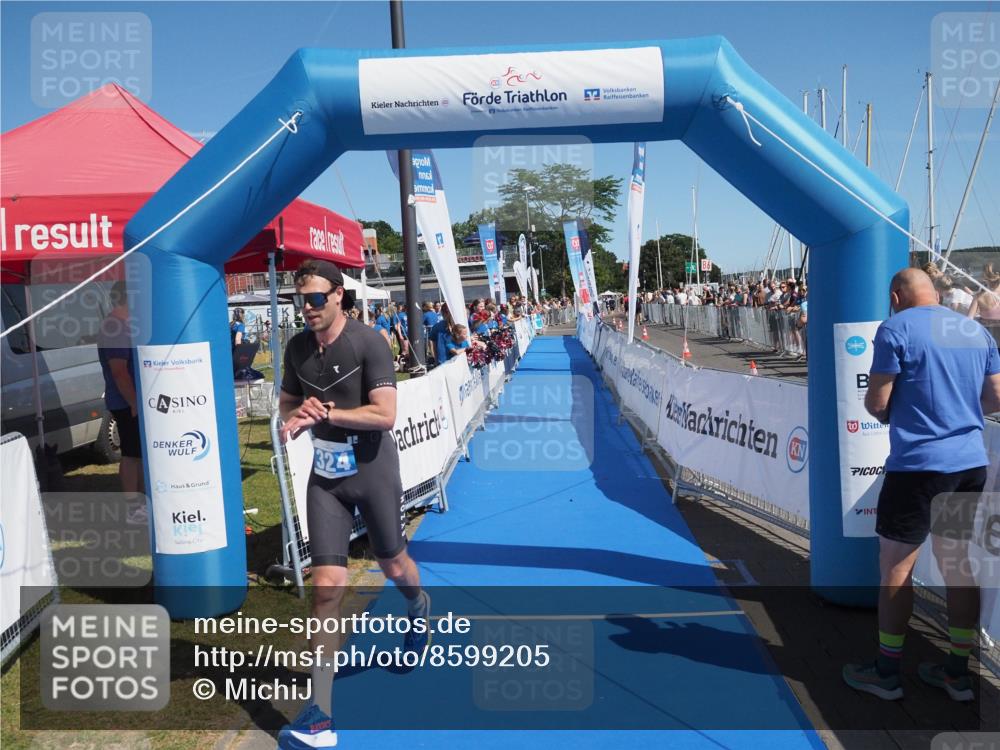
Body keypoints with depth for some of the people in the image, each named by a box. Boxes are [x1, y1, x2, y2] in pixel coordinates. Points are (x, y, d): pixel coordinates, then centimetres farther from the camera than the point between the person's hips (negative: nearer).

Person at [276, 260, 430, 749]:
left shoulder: (368, 343, -15)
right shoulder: (297, 348, 2)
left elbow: (385, 414, -21)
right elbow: (287, 401, 15)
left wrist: (324, 412, -24)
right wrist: (295, 416, -9)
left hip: (372, 471, -3)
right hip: (326, 476, 3)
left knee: (394, 567, 16)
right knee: (326, 586, -5)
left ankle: (419, 607, 54)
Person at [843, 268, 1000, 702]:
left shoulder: (896, 329, -9)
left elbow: (876, 404, -12)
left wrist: (887, 413, 10)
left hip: (917, 465, -7)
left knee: (895, 569, 4)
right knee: (958, 566, 15)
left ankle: (886, 673, 15)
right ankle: (958, 673, 25)